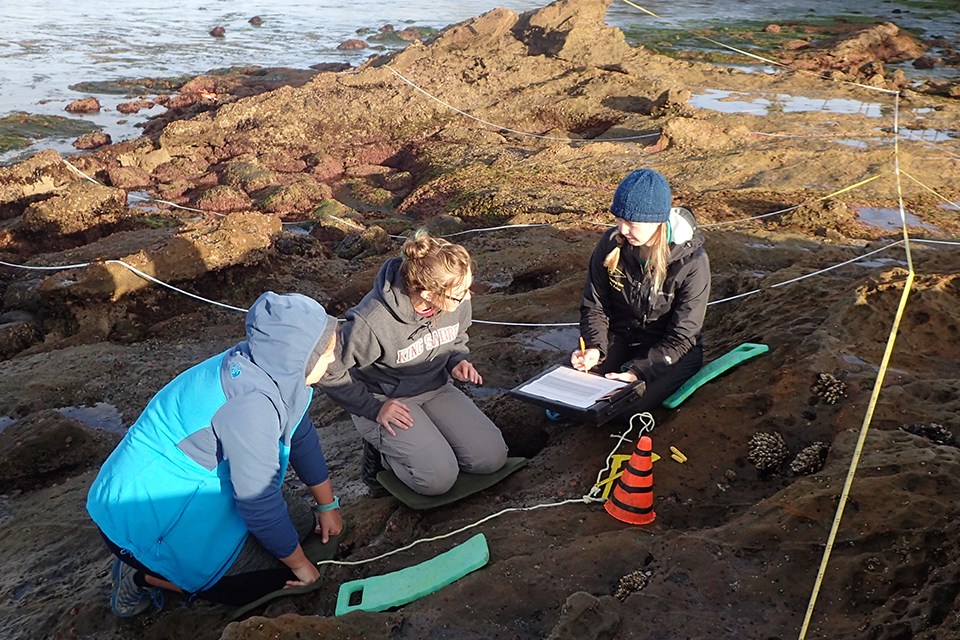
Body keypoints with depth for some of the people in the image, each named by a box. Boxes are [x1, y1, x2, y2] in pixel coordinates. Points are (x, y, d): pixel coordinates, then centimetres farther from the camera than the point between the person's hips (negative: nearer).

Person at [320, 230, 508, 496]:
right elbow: (329, 371, -18)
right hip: (386, 400, -6)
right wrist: (374, 408, -20)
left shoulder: (456, 301, -14)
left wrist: (457, 361, -10)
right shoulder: (371, 322, -31)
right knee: (438, 478, -22)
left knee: (492, 457, -8)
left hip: (434, 390, 6)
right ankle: (380, 449, 6)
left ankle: (428, 439, 14)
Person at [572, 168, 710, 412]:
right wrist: (594, 346, -19)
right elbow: (594, 306, 1)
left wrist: (639, 370, -29)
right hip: (620, 339, 3)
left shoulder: (691, 261, -20)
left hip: (669, 351, -3)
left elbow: (681, 337, -18)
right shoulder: (611, 244, -9)